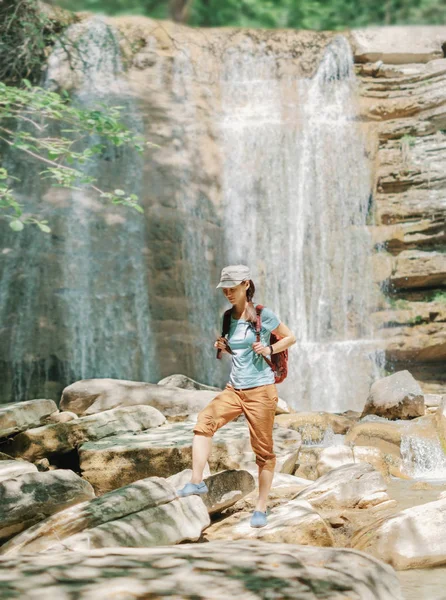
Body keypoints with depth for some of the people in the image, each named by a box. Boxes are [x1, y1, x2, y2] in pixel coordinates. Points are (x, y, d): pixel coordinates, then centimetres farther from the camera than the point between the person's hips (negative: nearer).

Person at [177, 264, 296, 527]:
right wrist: (223, 347, 0)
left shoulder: (262, 314, -7)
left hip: (260, 389, -5)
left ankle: (261, 508, 12)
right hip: (235, 388, 5)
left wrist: (269, 349, -15)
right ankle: (197, 481, -25)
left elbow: (290, 337, 2)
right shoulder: (229, 317, 9)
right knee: (205, 420, -22)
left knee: (263, 449, 2)